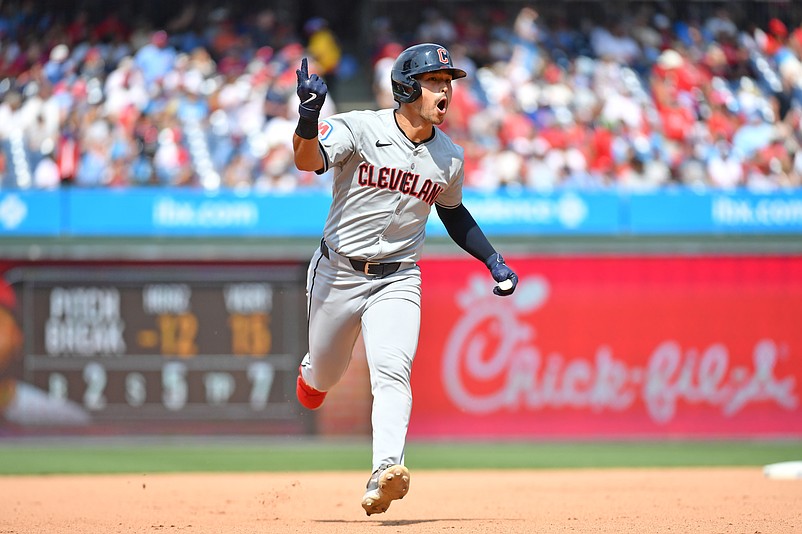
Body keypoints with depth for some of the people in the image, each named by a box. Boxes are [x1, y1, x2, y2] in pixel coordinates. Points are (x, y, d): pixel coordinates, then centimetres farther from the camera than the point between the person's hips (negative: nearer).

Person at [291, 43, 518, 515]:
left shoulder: (450, 158, 1)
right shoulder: (358, 129, -13)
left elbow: (453, 212, 20)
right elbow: (308, 160, -30)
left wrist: (493, 261, 11)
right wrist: (310, 113, -50)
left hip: (397, 280, 1)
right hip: (338, 273, -1)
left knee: (392, 371, -21)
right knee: (325, 375, 13)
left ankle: (386, 471, -33)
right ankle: (313, 371, 51)